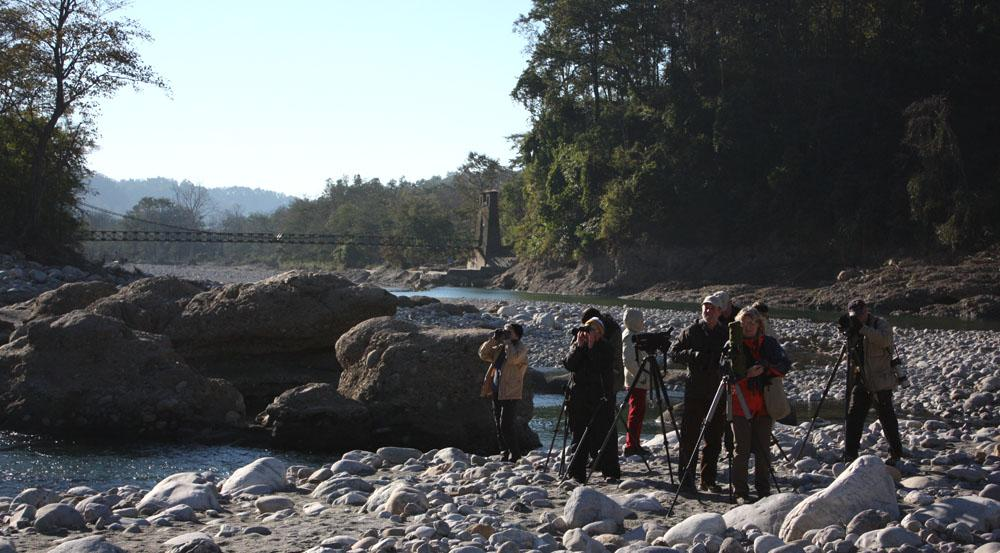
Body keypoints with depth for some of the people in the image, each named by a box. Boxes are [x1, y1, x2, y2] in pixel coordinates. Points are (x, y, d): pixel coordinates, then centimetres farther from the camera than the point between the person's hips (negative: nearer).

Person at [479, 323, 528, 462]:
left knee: (506, 425, -12)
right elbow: (483, 354, 13)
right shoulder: (500, 348, 16)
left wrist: (507, 341, -15)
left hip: (510, 393, -8)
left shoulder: (521, 348, -6)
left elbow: (513, 358, -26)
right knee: (499, 426, 11)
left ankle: (515, 455, -2)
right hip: (497, 392, 8)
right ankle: (504, 453, 19)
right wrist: (493, 339, 2)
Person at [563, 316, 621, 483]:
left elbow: (604, 369, -16)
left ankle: (611, 472, 3)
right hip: (580, 397, 3)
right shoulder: (576, 346, 10)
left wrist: (592, 348, -15)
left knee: (605, 437, -4)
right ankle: (577, 473, 6)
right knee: (579, 436, 3)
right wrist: (579, 347, -12)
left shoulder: (606, 348, 0)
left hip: (601, 398, -3)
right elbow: (569, 365, -5)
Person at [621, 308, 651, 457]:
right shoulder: (629, 337, -15)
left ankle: (633, 444, 18)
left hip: (639, 380, 10)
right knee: (637, 412, -9)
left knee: (637, 412, 13)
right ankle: (632, 445, -8)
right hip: (636, 381, -10)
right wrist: (640, 375, -22)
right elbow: (628, 360, -25)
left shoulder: (634, 335, 16)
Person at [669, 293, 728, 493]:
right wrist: (693, 355, -15)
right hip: (695, 392, -2)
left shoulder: (726, 334, 8)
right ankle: (686, 478, 3)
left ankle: (708, 480, 15)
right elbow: (673, 352, 1)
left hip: (718, 393, 2)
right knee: (690, 436, -3)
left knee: (714, 440, 6)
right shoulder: (691, 332, 3)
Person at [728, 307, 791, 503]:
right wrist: (747, 373, -24)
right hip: (741, 404, -2)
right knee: (742, 449, -3)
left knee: (763, 449, 5)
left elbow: (785, 365, 0)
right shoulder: (733, 345, 2)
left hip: (764, 404, 2)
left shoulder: (769, 344, 9)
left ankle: (763, 489, 16)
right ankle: (740, 491, 4)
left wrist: (765, 368, -16)